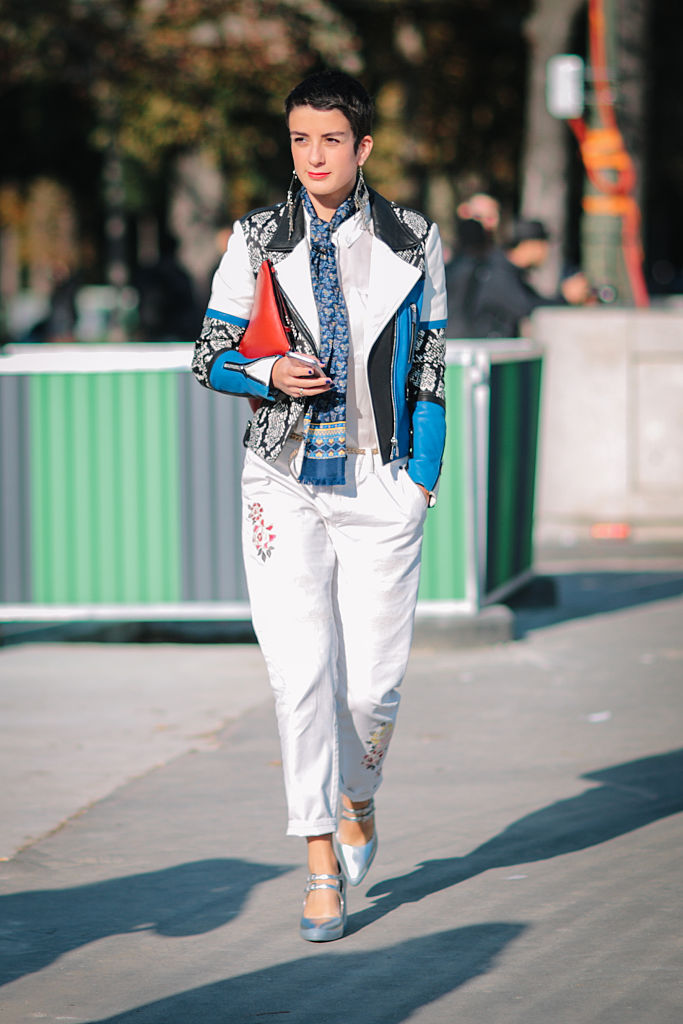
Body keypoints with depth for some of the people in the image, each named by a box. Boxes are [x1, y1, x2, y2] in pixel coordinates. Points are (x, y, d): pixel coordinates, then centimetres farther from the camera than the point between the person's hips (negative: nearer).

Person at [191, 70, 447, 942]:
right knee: (302, 671, -11)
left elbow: (429, 371, 8)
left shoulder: (412, 242, 4)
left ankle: (357, 802, 31)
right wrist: (269, 375, -13)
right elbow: (209, 356, 7)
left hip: (381, 484, 0)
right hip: (286, 483, 0)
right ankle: (321, 865, -4)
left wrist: (423, 479, 1)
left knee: (372, 683, -1)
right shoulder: (258, 240, 3)